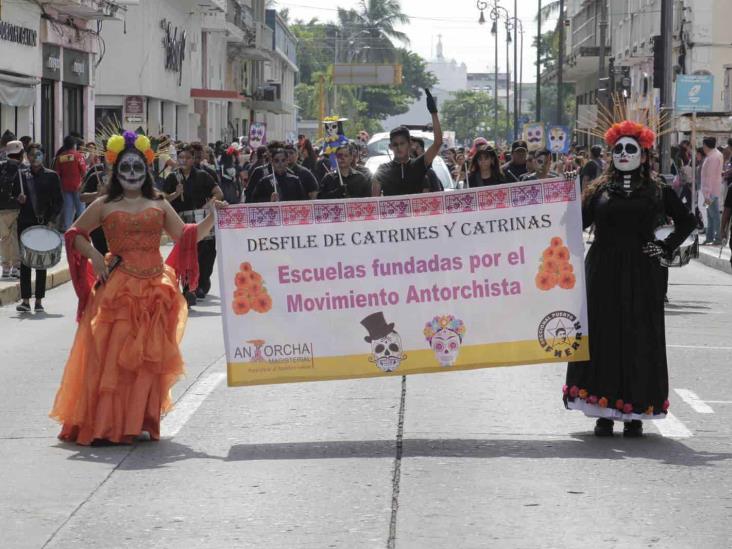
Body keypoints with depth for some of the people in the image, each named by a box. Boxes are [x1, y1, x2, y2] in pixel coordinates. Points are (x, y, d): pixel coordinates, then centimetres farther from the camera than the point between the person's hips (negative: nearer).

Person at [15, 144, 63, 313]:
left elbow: (59, 201, 3)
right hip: (25, 223, 1)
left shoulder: (51, 176, 3)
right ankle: (25, 300, 1)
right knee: (25, 261, -1)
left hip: (44, 224, -1)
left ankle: (39, 300, 8)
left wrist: (51, 220, -7)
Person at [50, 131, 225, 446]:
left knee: (148, 356, 1)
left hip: (155, 289, 2)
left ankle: (138, 422, 11)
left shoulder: (159, 205, 12)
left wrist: (212, 218, -3)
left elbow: (186, 236, 9)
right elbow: (74, 235, 14)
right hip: (118, 289, -2)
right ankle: (104, 424, -2)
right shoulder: (104, 206, 7)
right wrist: (94, 256, -1)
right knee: (112, 354, -6)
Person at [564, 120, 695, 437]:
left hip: (642, 277, -1)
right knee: (603, 338, 1)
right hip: (603, 274, 1)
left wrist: (667, 247, 4)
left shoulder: (657, 192, 5)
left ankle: (635, 413, 7)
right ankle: (604, 413, 6)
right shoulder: (600, 190, 8)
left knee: (639, 340, 0)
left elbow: (686, 221, 15)